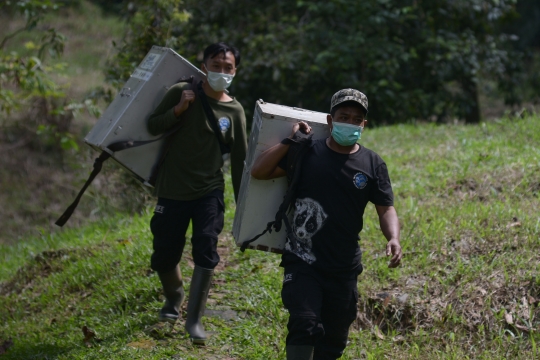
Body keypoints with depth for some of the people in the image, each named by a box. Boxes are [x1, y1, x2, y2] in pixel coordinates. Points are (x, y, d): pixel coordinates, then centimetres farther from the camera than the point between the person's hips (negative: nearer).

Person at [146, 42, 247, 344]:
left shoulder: (235, 111, 0)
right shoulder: (181, 93, -4)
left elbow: (239, 159, 4)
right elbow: (153, 126, -2)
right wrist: (178, 110, -19)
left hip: (210, 192, 0)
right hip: (173, 190, 0)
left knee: (206, 253, -15)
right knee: (164, 255, 7)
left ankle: (194, 320, -5)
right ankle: (174, 297, 39)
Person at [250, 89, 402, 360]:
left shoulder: (372, 164, 2)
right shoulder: (306, 153, -2)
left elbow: (385, 208, 0)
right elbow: (259, 171, -5)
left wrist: (393, 238, -20)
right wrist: (290, 141, -11)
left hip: (345, 268, 3)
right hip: (302, 263, -3)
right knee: (303, 326, -19)